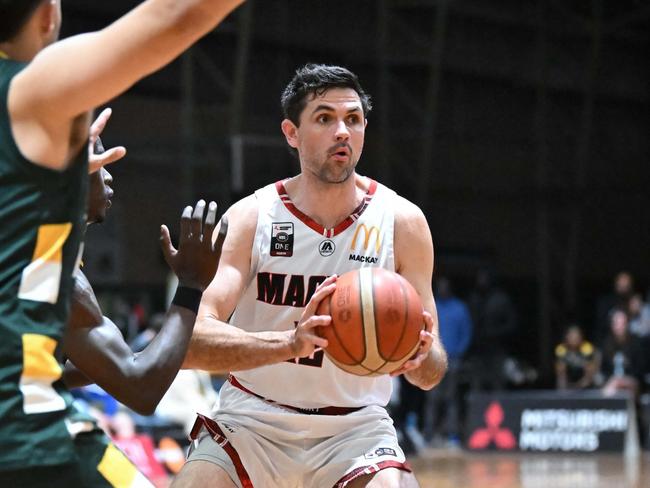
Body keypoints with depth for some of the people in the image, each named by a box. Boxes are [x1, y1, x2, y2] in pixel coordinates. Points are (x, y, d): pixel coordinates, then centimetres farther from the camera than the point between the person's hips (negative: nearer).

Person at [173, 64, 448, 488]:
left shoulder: (402, 221, -7)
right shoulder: (251, 218, -10)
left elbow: (430, 375, -3)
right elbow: (192, 341, -23)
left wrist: (419, 357, -28)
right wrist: (290, 342, -40)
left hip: (356, 424, 0)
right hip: (253, 419, 0)